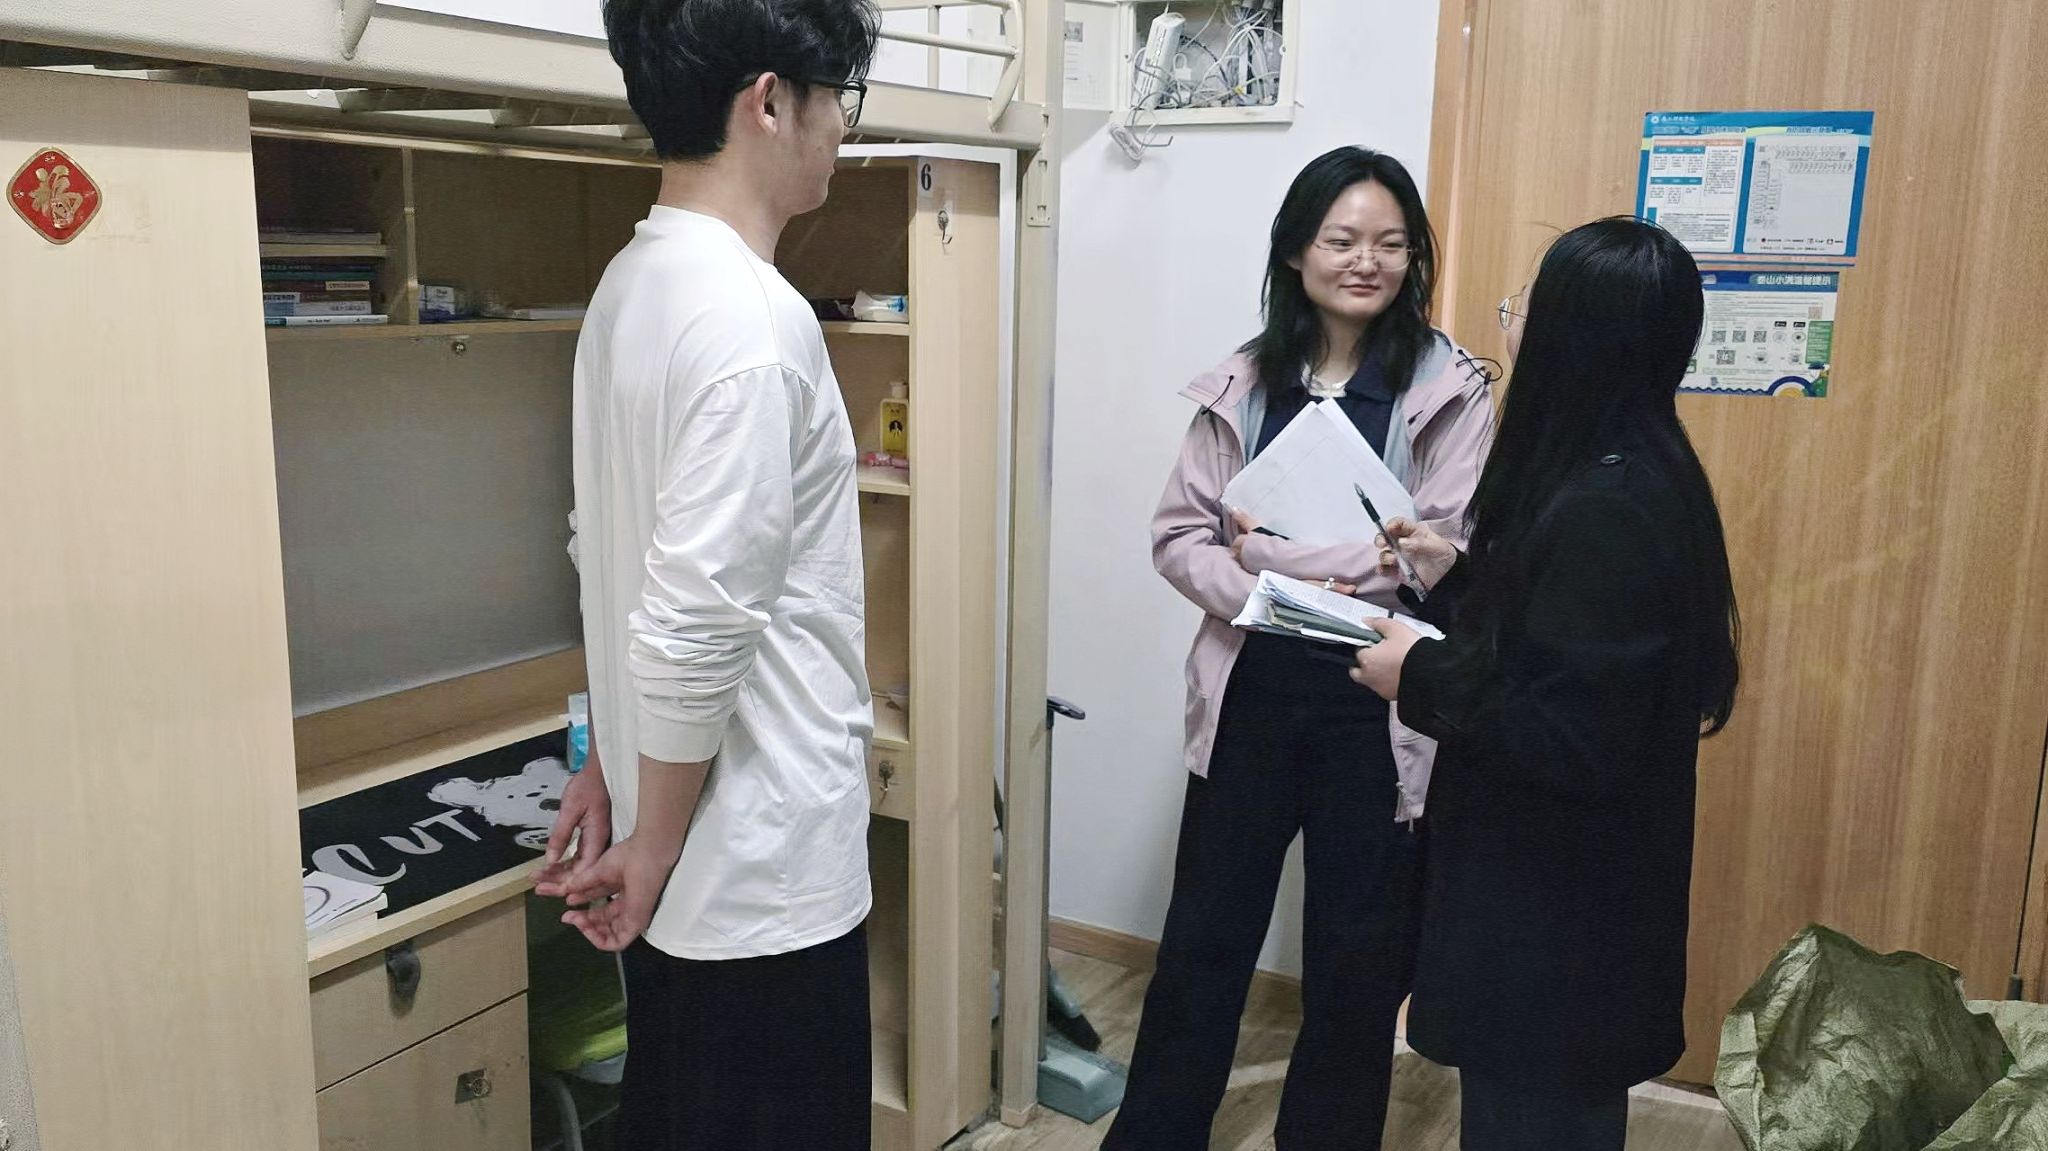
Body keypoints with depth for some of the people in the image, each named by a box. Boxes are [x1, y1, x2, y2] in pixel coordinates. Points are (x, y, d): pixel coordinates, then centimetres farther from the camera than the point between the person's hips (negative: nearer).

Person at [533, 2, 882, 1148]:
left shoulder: (635, 282, 7)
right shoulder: (753, 319, -23)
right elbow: (698, 625, -26)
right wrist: (653, 850, -12)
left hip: (688, 862, 9)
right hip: (766, 875, -9)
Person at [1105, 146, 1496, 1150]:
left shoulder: (1451, 390, -4)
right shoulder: (1242, 384, 4)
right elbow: (1177, 537, 2)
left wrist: (1268, 546, -16)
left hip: (1379, 706, -2)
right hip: (1251, 692, 2)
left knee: (1358, 958, 13)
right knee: (1203, 939, 13)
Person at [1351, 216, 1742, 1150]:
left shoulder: (1610, 509, -26)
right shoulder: (1628, 477, 6)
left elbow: (1571, 735, -29)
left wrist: (1419, 677, -19)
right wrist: (1456, 577, 9)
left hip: (1557, 905, -10)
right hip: (1560, 884, 10)